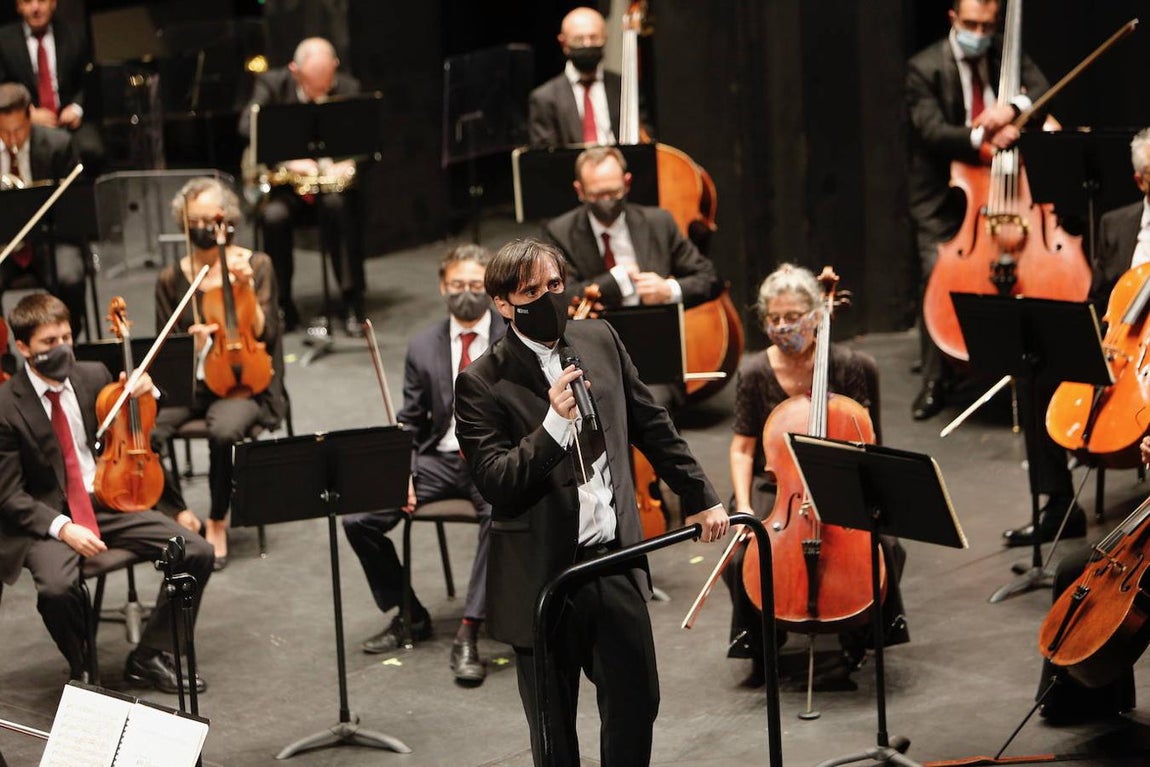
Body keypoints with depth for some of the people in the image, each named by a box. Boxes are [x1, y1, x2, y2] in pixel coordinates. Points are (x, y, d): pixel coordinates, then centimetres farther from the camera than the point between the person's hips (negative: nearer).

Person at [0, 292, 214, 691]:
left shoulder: (94, 376, 4)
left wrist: (142, 395, -2)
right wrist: (62, 528, -24)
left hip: (108, 501, 5)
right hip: (47, 518, -5)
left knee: (197, 553, -12)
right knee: (56, 586, -36)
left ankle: (149, 658, 3)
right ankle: (83, 670, -6)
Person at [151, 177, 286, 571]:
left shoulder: (255, 265, 0)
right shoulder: (171, 279, 5)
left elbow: (263, 335, -5)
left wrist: (246, 289, -20)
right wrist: (189, 345, -14)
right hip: (189, 381, 2)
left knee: (224, 429, -37)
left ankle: (217, 522, -12)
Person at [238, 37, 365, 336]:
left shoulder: (349, 89, -1)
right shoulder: (272, 84, -3)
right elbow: (247, 126, -18)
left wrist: (347, 164, -31)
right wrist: (288, 159, -32)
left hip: (331, 178, 0)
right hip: (283, 178, 0)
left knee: (337, 204, -34)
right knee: (274, 216, -32)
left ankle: (352, 303, -25)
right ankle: (281, 304, -11)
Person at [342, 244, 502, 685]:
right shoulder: (423, 347, 10)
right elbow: (410, 422, 13)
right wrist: (403, 472, -4)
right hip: (439, 458, 4)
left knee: (501, 513, -38)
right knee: (358, 519, -14)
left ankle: (468, 635, -29)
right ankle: (408, 616, 6)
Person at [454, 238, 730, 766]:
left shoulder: (600, 341, 5)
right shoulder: (482, 383, -11)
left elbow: (651, 424, 15)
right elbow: (495, 483, -19)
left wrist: (699, 496, 17)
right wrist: (555, 422, -28)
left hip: (615, 560, 4)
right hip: (542, 575, -4)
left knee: (637, 704, 10)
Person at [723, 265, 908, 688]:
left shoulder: (848, 365, -7)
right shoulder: (754, 373, -6)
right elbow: (743, 447, 0)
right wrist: (743, 505, -12)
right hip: (776, 485, 0)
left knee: (882, 545, -26)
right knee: (743, 558, -26)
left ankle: (857, 639, 0)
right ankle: (760, 645, 1)